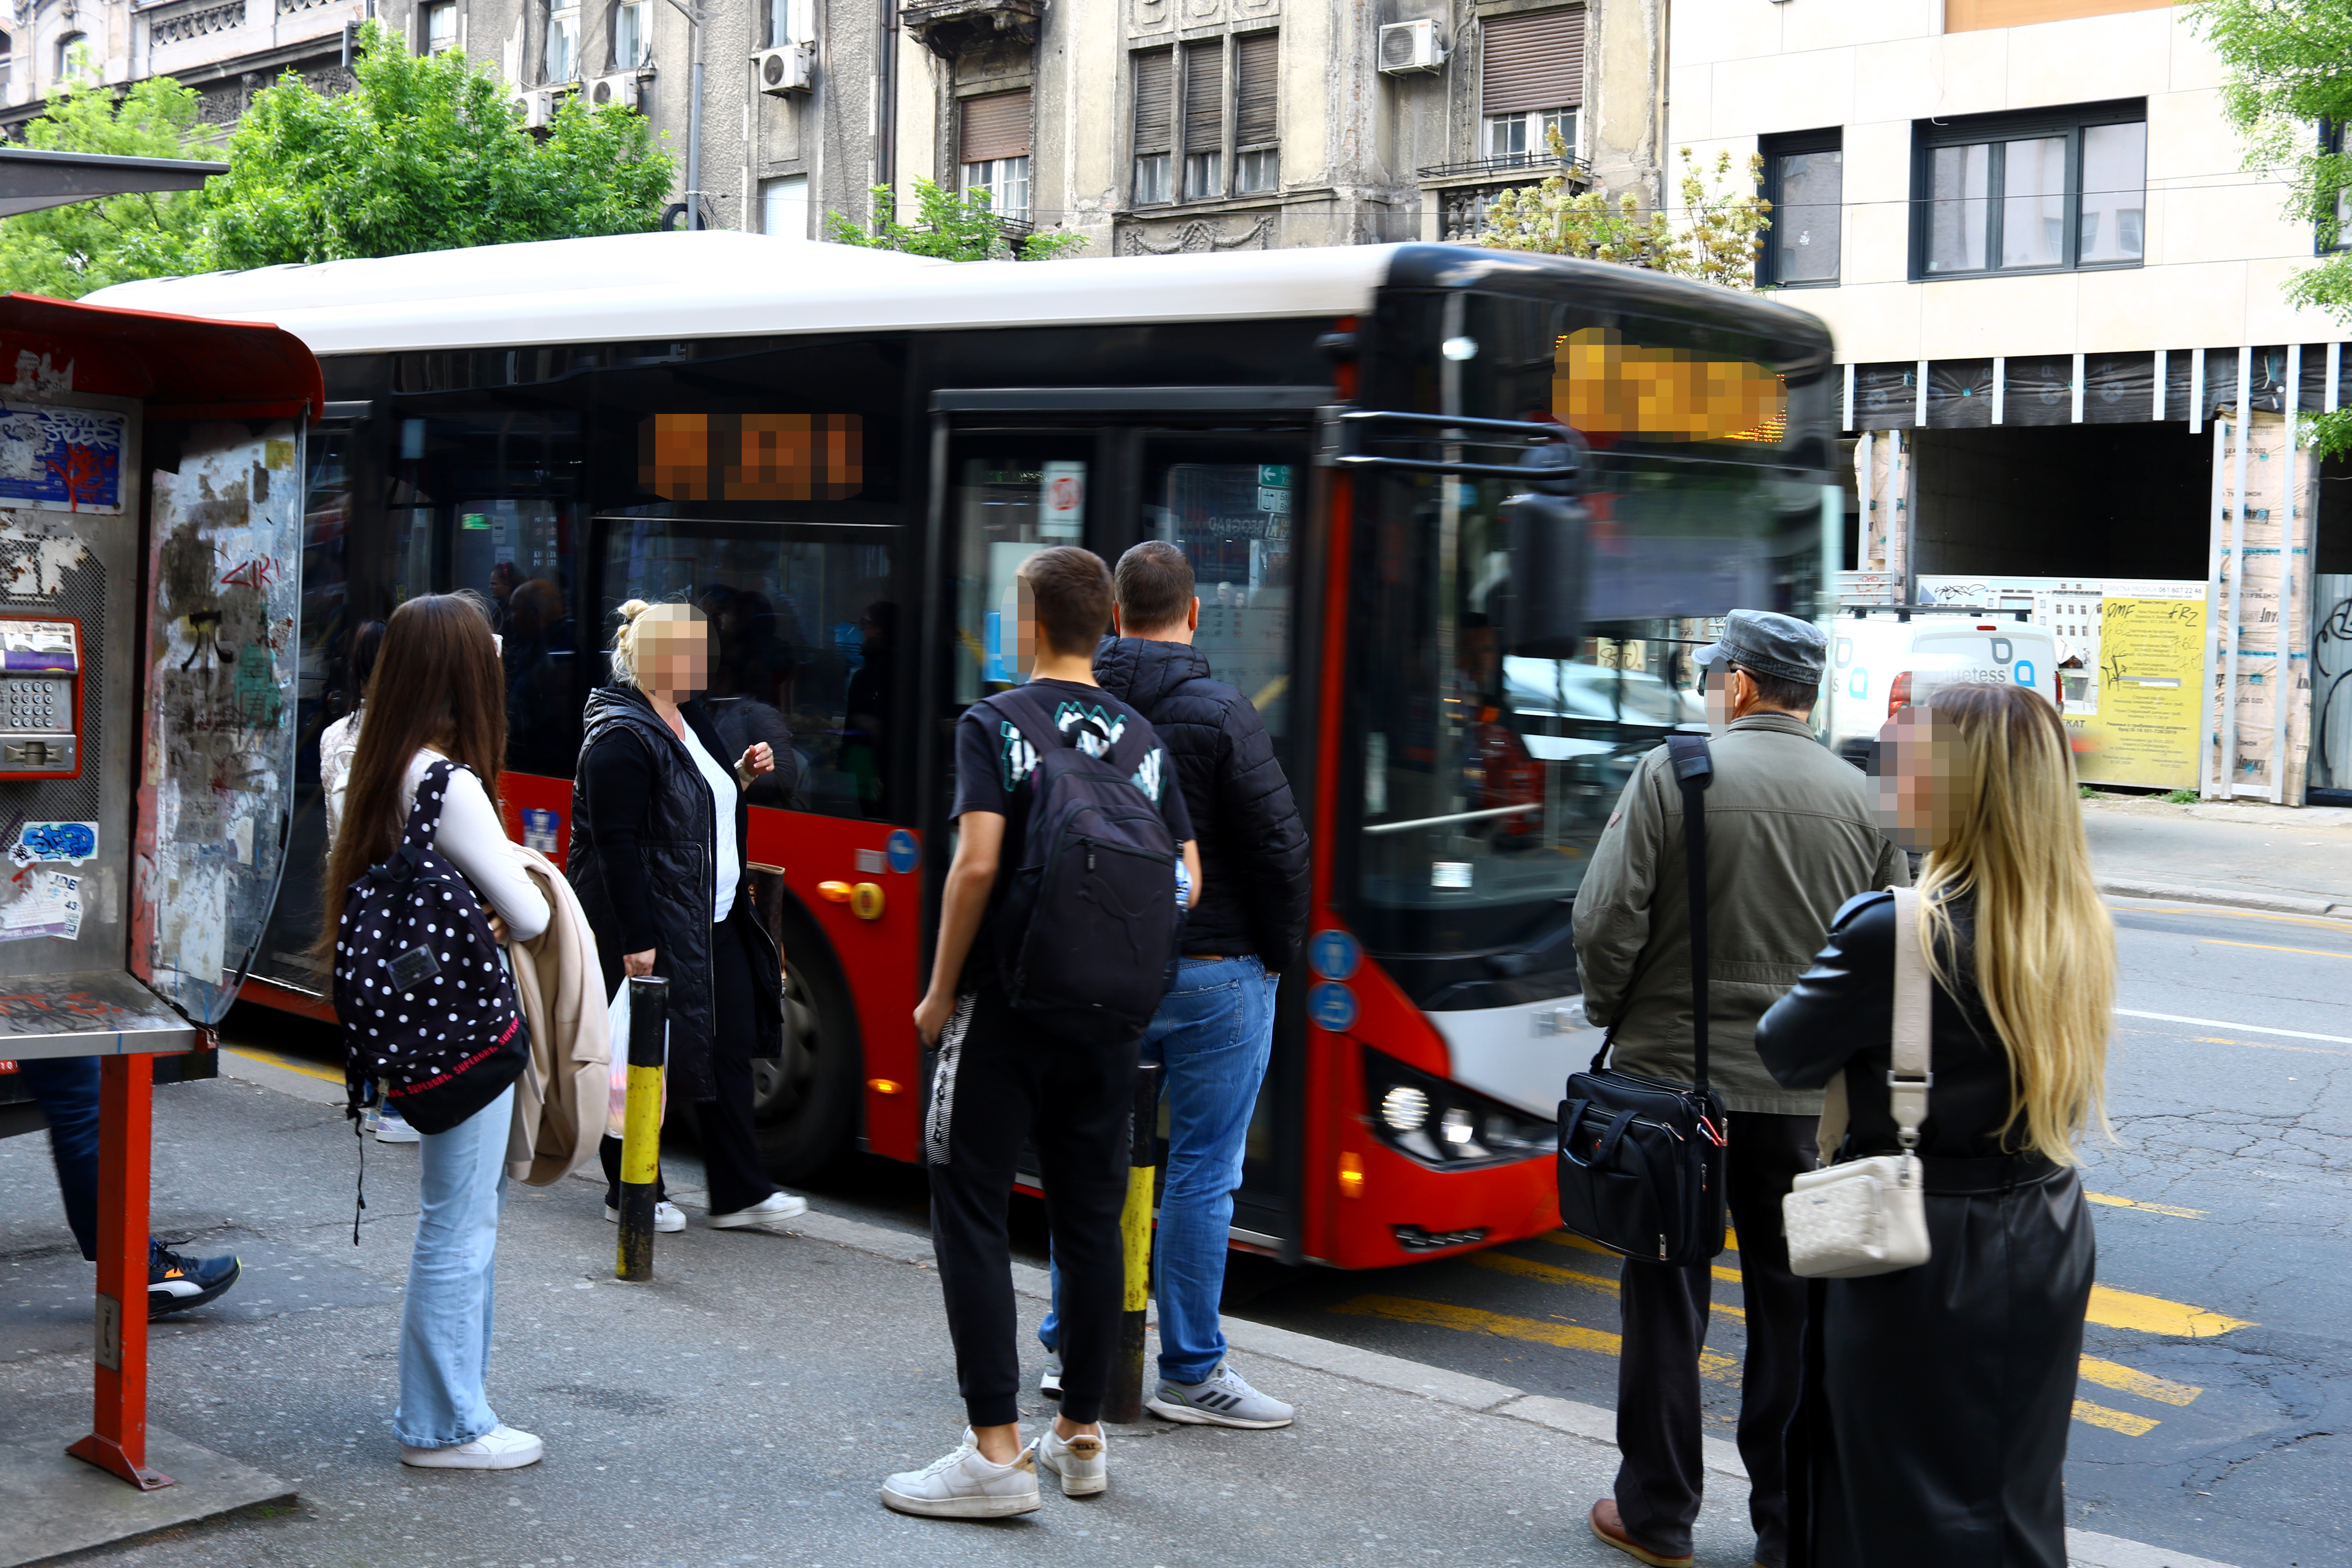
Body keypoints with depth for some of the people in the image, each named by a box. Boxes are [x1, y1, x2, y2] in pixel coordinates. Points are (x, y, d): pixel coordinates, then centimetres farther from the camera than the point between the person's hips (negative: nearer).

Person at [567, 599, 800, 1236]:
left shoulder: (689, 722, 13)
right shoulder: (621, 740, -16)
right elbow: (616, 844, -21)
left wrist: (742, 775, 6)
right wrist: (636, 941, -24)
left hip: (715, 922, 9)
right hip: (647, 927, -9)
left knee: (732, 1044, 8)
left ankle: (740, 1195, 14)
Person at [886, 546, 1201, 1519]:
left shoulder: (994, 727, -8)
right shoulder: (1145, 743, 7)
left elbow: (977, 863, -18)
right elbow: (1186, 882, 6)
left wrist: (939, 993, -9)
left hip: (1004, 1008, -5)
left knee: (972, 1216, 0)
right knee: (1089, 1216, 13)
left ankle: (997, 1451, -3)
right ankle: (1082, 1435, 21)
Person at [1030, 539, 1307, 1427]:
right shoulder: (1218, 714, -13)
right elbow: (1280, 846, -12)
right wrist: (1279, 952, 3)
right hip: (1212, 971, -5)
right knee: (1201, 1171, 2)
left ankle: (1071, 1345, 24)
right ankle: (1190, 1372, 8)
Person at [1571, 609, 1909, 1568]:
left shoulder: (1671, 774, -9)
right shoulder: (1859, 796, 1)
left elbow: (1607, 919, -13)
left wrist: (1613, 1016, 5)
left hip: (1673, 1076, -3)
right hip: (1806, 1091, 3)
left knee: (1668, 1301, 8)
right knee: (1791, 1307, 11)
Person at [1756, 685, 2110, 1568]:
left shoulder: (1894, 932, -22)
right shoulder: (2082, 931, 0)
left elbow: (1786, 1053, -10)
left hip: (1924, 1259, -6)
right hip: (2048, 1245, 7)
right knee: (2018, 1496, 20)